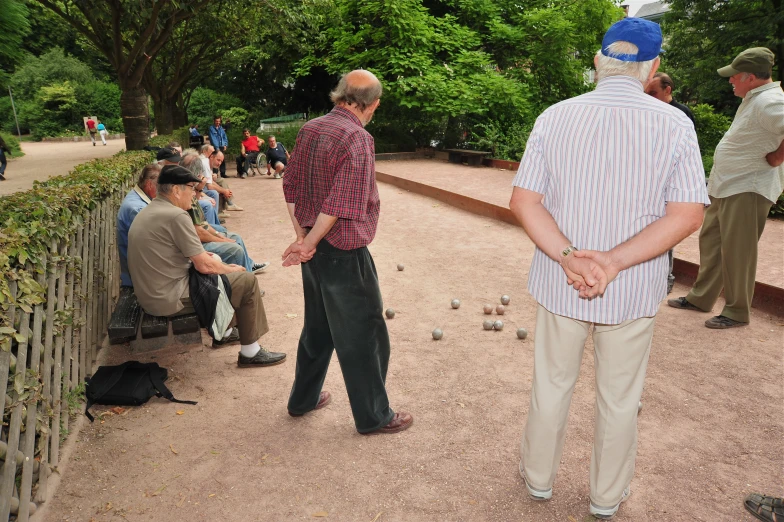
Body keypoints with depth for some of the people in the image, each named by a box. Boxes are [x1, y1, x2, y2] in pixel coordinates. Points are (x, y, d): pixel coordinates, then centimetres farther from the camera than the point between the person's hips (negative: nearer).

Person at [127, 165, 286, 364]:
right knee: (247, 281, -4)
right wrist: (231, 269, 0)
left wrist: (199, 255, 11)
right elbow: (205, 266, -19)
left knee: (216, 261, 27)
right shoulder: (176, 215, -21)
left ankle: (223, 333, 36)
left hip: (151, 293, 10)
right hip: (170, 299, -10)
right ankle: (250, 353, 7)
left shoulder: (148, 212, 10)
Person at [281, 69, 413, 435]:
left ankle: (303, 399, 39)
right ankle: (373, 416, 23)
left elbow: (291, 188, 8)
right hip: (345, 254, -8)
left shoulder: (309, 130, 6)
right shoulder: (357, 138, -19)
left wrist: (302, 236, 5)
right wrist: (308, 244, -14)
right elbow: (340, 206, -25)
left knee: (317, 327, 24)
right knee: (364, 337, 7)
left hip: (315, 250, 8)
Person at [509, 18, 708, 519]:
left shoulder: (555, 117, -6)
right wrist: (614, 262, -17)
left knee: (551, 387, 19)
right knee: (620, 400, 18)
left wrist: (569, 257, -18)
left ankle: (539, 479, 40)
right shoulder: (674, 124, -8)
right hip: (633, 291, 0)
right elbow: (688, 215, -13)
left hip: (560, 285, 1)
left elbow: (524, 201, -11)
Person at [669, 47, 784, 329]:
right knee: (710, 242, 15)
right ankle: (701, 298, 27)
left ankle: (737, 312, 9)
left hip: (747, 190, -10)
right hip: (725, 186, 10)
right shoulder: (754, 99, 12)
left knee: (736, 252, -3)